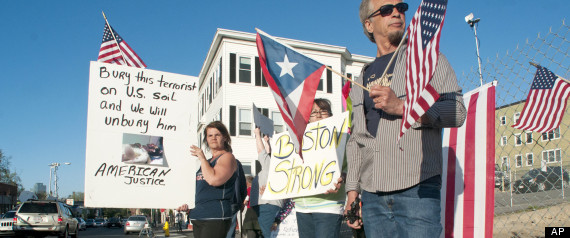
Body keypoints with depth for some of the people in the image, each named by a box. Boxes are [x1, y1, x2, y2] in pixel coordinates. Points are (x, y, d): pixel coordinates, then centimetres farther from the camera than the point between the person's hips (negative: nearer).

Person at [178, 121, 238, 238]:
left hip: (215, 217, -8)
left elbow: (214, 180, -22)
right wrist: (189, 204, 18)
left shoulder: (227, 157, -5)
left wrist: (202, 158, -13)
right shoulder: (208, 161, 21)